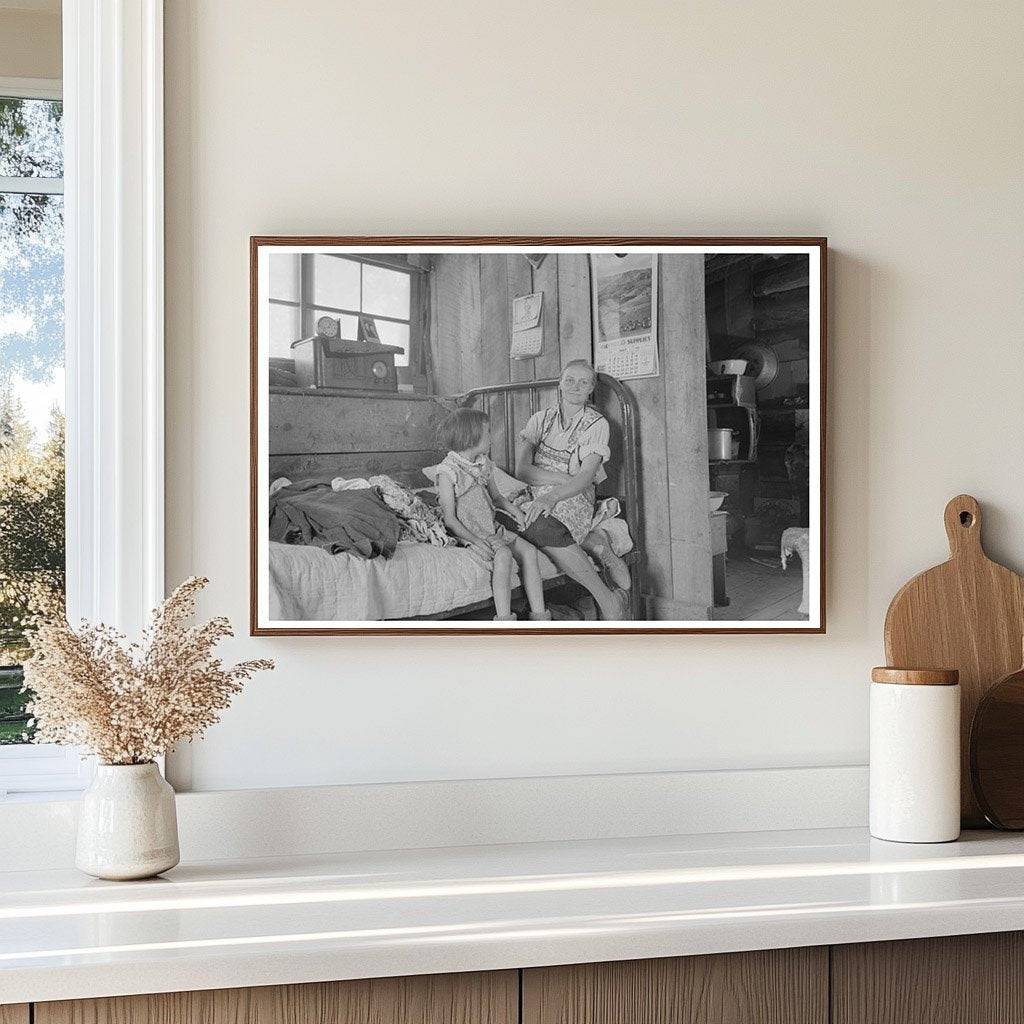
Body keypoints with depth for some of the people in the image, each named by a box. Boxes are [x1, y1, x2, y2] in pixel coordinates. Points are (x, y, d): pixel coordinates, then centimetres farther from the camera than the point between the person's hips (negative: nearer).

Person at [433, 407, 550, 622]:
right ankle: (504, 619, -32)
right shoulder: (448, 472, -14)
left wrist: (514, 510, 8)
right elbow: (449, 519, -16)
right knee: (503, 554, -31)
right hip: (467, 533, -8)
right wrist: (475, 540, -24)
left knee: (528, 550, -9)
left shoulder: (484, 465, 10)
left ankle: (539, 614, -10)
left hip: (492, 529, 8)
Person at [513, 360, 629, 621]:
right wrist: (568, 478, -12)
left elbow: (585, 478, -8)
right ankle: (600, 548, -25)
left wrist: (552, 497, -26)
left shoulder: (596, 424, 5)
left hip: (574, 499, -4)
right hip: (536, 497, 4)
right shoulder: (541, 420, 12)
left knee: (543, 527, -37)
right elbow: (522, 470, -1)